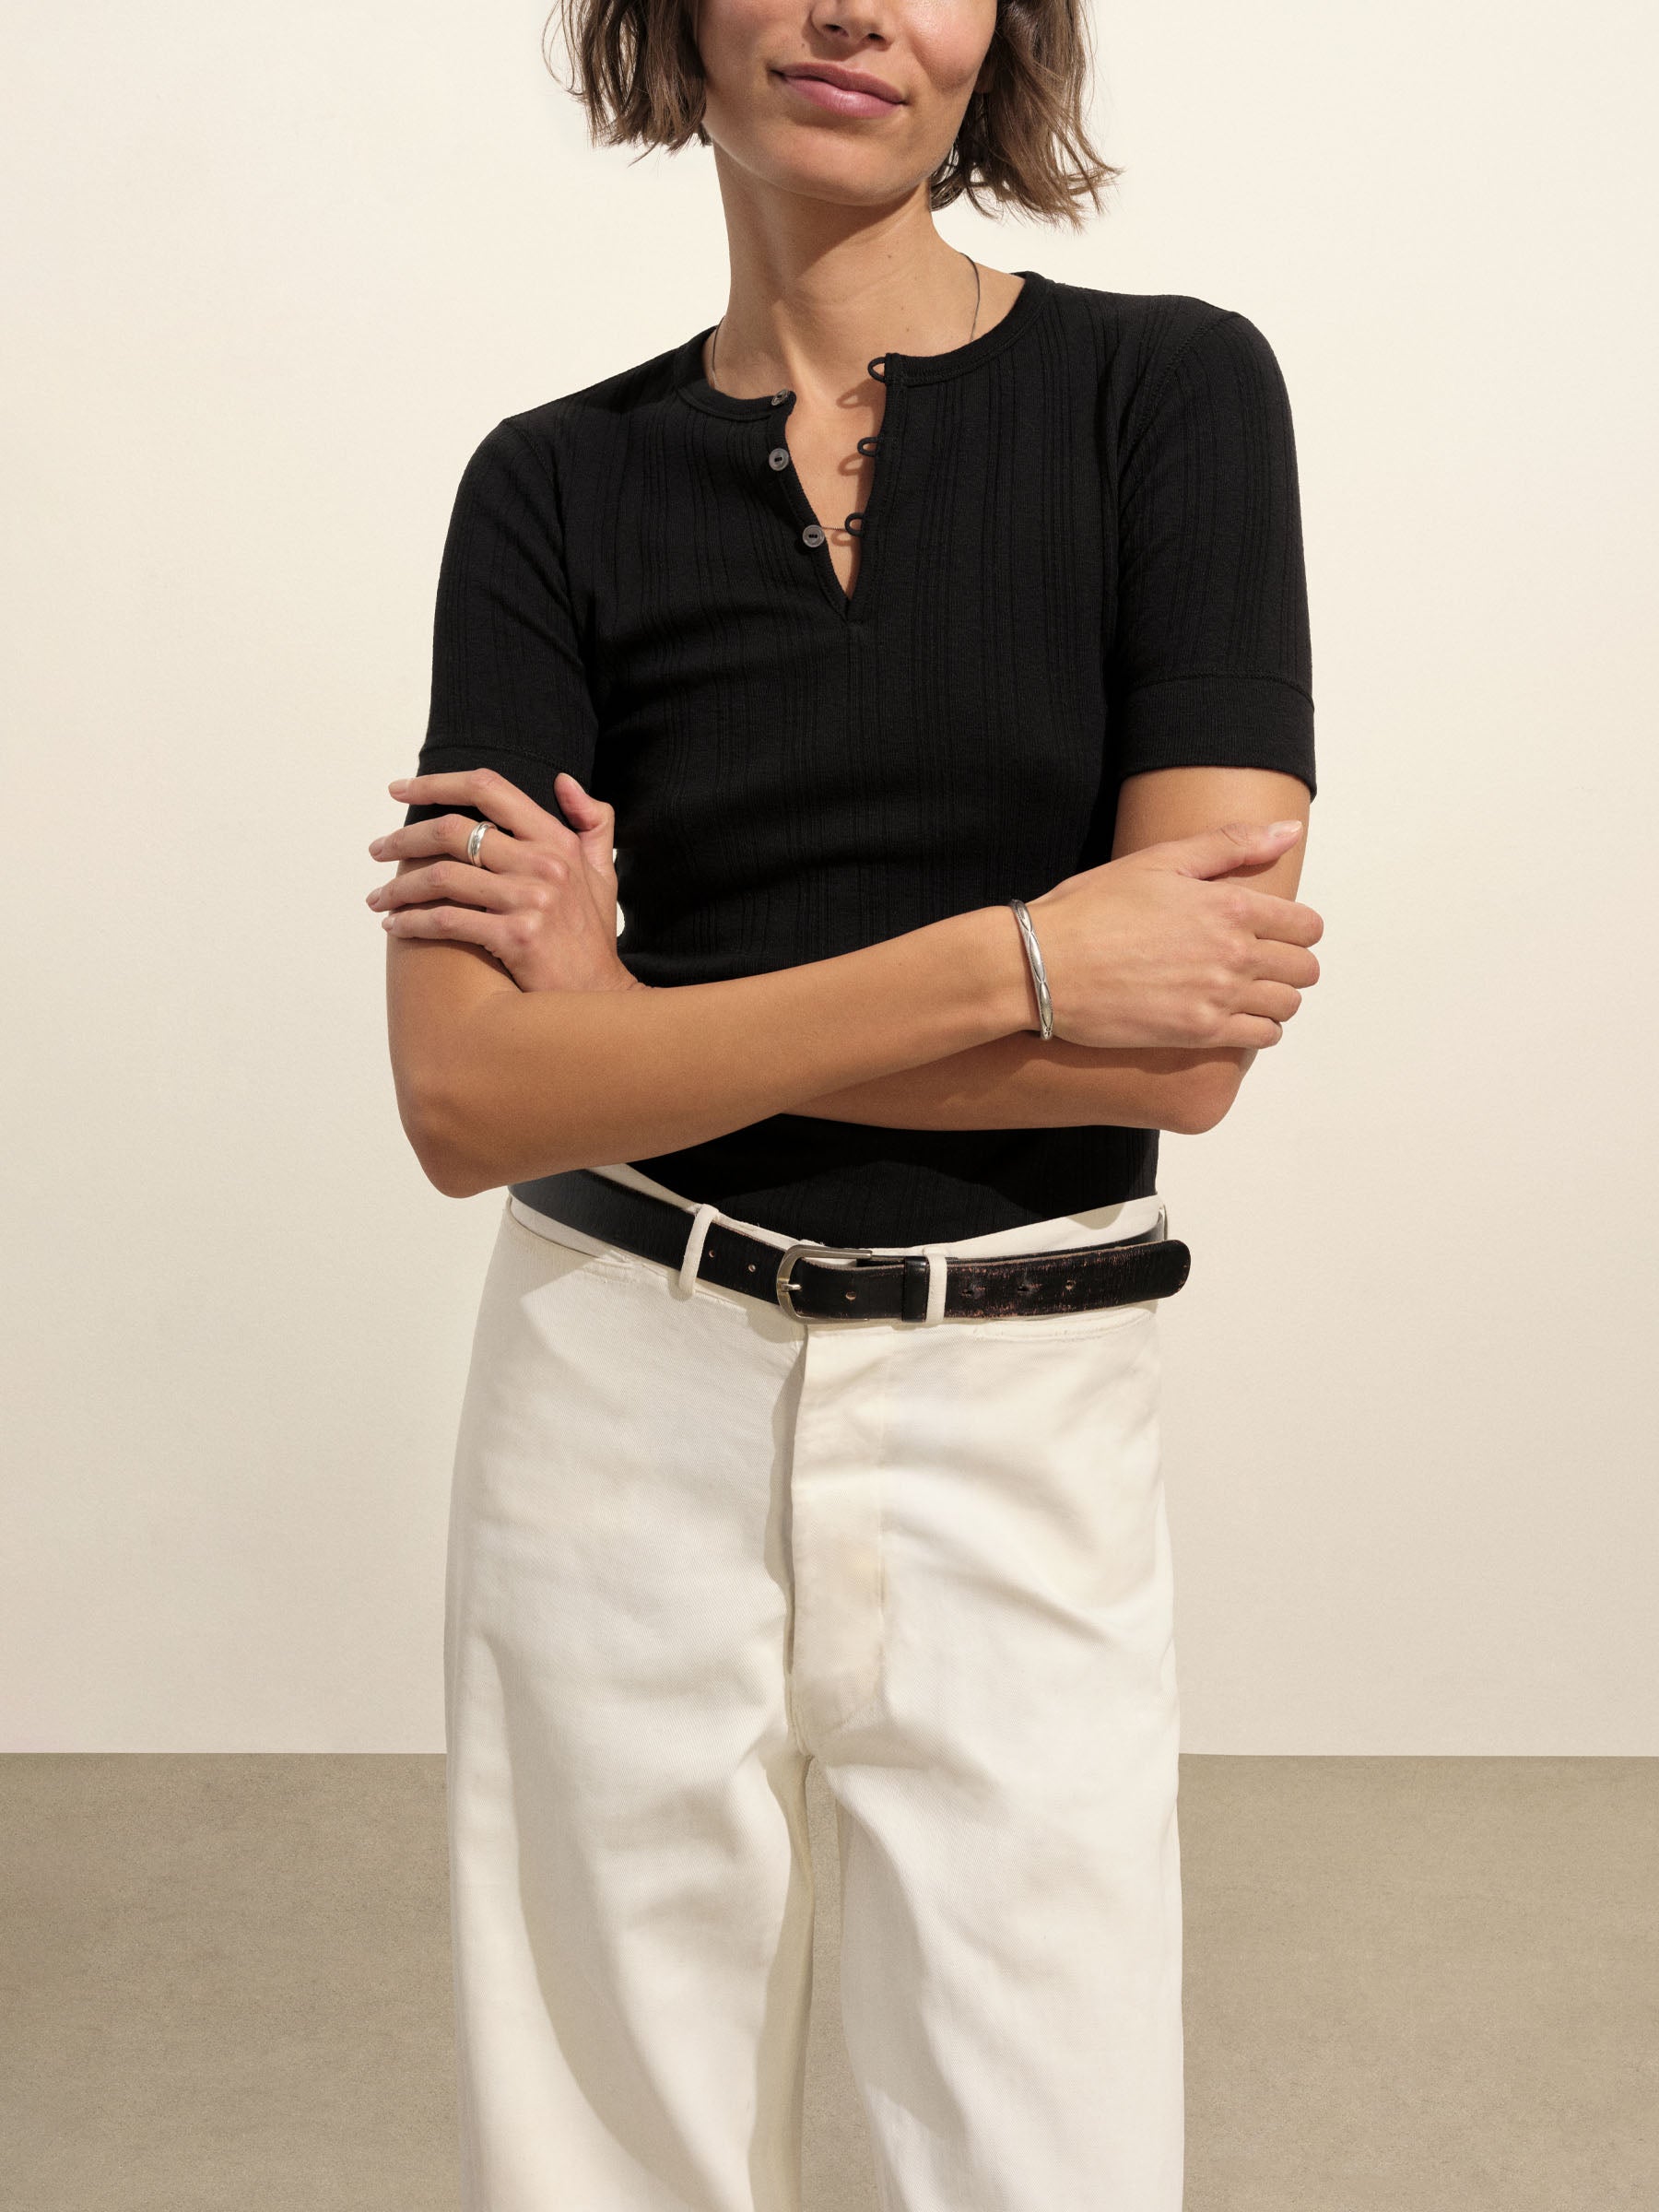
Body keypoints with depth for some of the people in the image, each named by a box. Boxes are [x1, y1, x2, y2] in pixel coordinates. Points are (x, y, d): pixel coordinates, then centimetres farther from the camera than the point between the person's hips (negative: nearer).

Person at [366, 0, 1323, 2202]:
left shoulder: (1169, 390, -4)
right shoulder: (556, 484, 1)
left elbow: (1191, 1045, -13)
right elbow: (464, 1092, -10)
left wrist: (645, 1014, -11)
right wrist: (1012, 960, -17)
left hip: (1015, 1429, -1)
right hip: (622, 1418, 2)